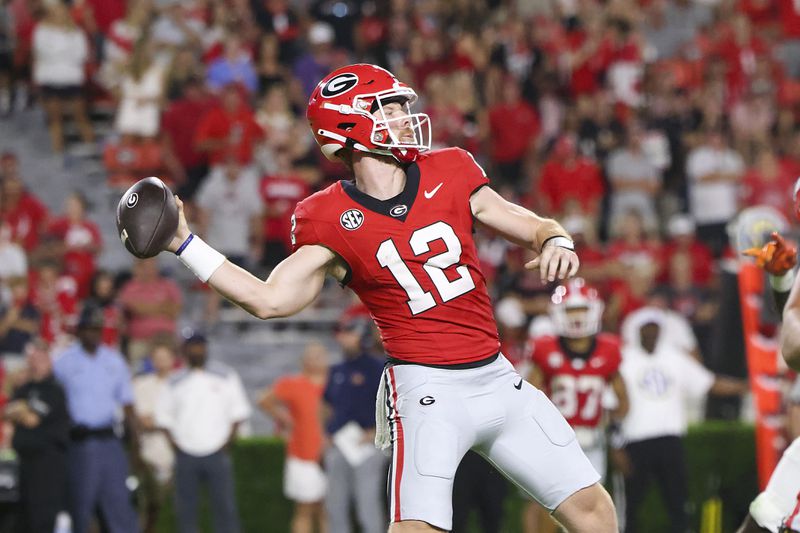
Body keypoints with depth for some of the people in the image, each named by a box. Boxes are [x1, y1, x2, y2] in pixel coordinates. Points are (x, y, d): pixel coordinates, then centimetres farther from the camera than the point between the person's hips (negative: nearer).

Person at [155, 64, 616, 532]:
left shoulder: (448, 174, 6)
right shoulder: (332, 220, -4)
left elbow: (534, 228, 13)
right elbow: (270, 300, -6)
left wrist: (555, 241, -10)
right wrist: (185, 243, -11)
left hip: (496, 378, 5)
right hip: (427, 389, -5)